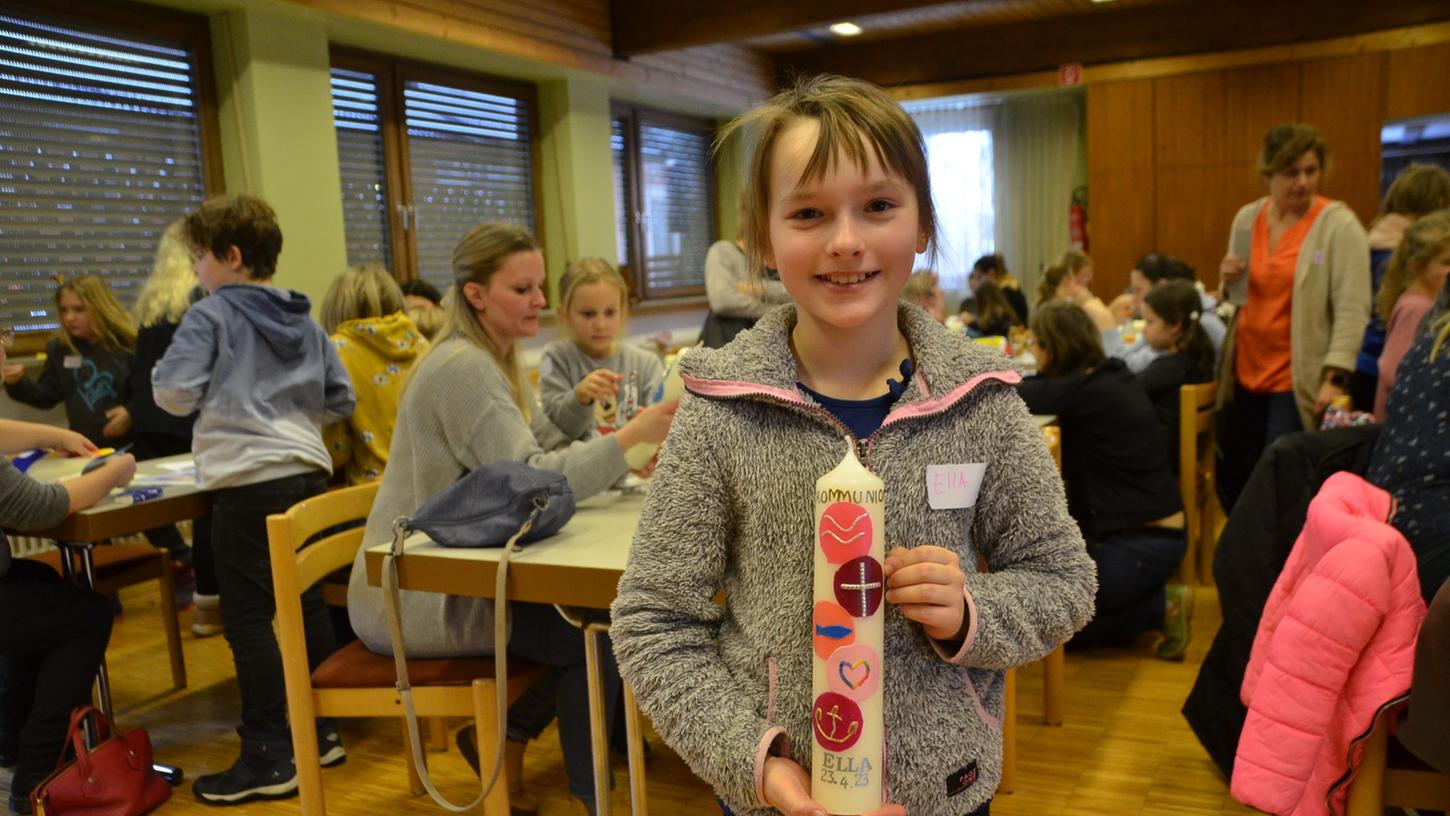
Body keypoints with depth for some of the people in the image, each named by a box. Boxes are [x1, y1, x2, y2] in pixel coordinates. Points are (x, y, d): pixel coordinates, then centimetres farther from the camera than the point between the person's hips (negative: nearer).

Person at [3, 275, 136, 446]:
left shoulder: (128, 345, -9)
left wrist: (131, 412, -20)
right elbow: (48, 395, 11)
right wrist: (18, 383, -5)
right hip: (82, 448, 4)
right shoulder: (60, 348, 5)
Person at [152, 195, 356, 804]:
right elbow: (340, 399, 14)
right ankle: (323, 732, 25)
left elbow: (174, 394, -12)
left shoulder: (209, 316, -5)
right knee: (307, 603, 15)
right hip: (308, 474, 7)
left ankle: (269, 761, 5)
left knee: (248, 620, 0)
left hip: (247, 483, -7)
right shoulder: (306, 321, 13)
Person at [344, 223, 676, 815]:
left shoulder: (498, 362, 10)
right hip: (411, 597, -9)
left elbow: (548, 455, 6)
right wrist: (629, 434, -30)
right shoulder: (463, 368, -21)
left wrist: (630, 457, -11)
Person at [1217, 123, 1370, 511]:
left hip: (1297, 381, -5)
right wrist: (1230, 282, -2)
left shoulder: (1339, 224, -8)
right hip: (1245, 374, 6)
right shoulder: (1247, 218, 7)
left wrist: (1335, 377, -21)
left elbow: (1352, 309, -13)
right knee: (1235, 481, 12)